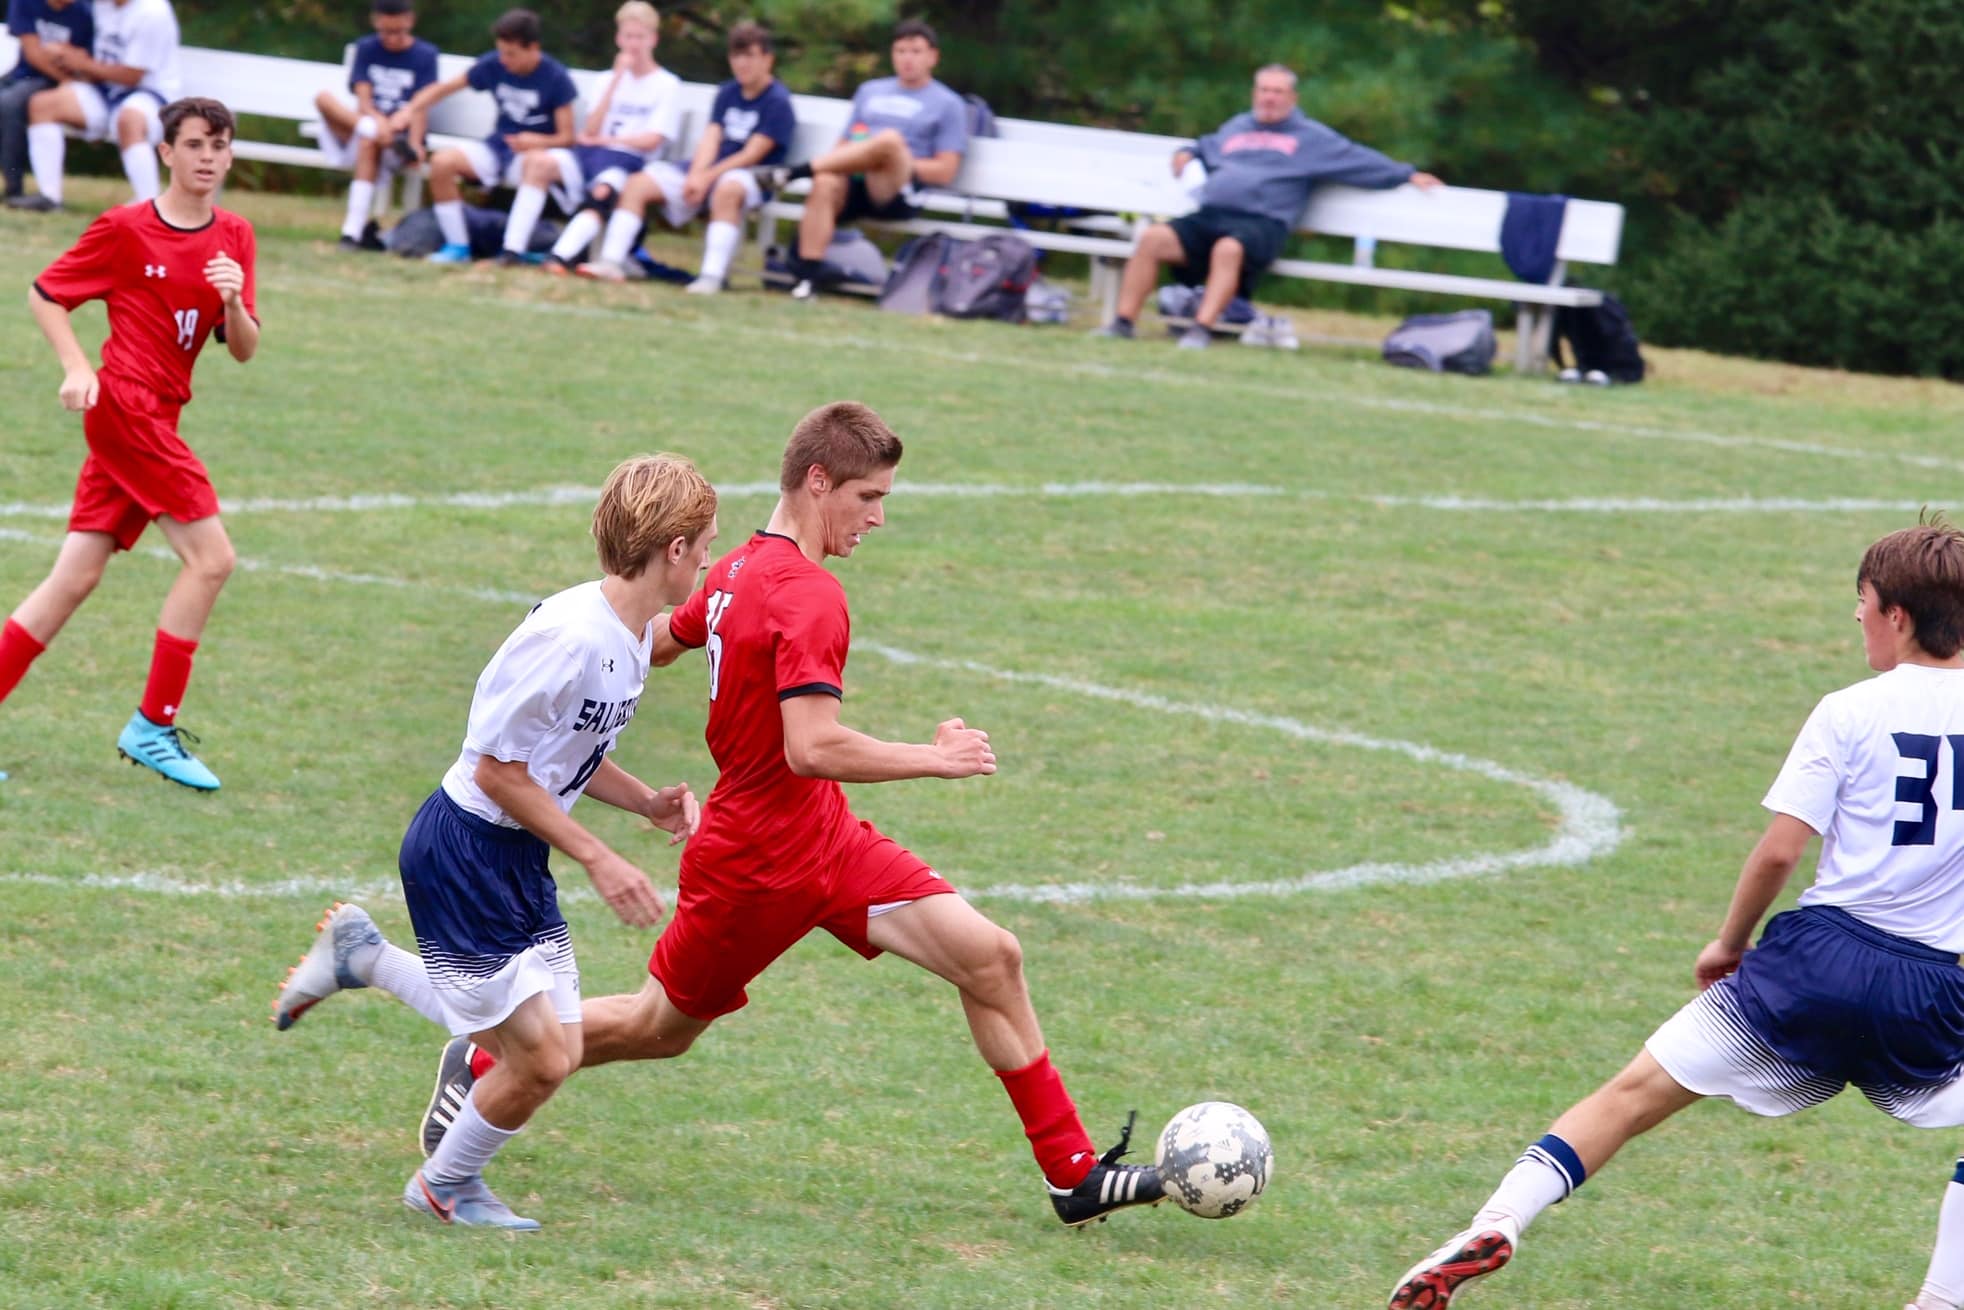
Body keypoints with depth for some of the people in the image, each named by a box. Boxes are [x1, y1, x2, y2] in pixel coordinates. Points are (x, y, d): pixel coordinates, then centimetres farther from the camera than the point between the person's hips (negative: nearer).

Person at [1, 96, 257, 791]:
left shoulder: (234, 237, 10)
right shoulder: (125, 229, -5)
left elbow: (244, 350, 6)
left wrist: (234, 302, -15)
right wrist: (77, 367, -11)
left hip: (154, 421, 6)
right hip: (122, 405, -6)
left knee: (75, 578, 4)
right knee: (211, 557, -13)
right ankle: (153, 726, -7)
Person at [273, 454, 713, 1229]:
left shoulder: (635, 634, 3)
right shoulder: (569, 635, -26)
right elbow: (498, 766, -22)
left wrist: (648, 803, 0)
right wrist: (598, 860, -20)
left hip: (519, 858, 9)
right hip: (464, 851, -9)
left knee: (558, 1053, 11)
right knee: (537, 1061, -6)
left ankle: (362, 956, 28)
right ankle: (447, 1186, 23)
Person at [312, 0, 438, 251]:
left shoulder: (425, 55, 5)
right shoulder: (366, 49, 12)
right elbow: (363, 100, 0)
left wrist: (398, 121, -26)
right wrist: (378, 120, -23)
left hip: (404, 133, -3)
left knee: (368, 140, -37)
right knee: (324, 98, -24)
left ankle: (354, 231, -40)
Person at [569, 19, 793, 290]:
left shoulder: (777, 102, -5)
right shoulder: (727, 93, 15)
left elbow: (752, 154, -12)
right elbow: (711, 138, 5)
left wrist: (707, 177, -18)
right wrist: (696, 175, -14)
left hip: (751, 176, -7)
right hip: (708, 171, 7)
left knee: (728, 188, -43)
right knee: (639, 183, -7)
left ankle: (713, 276, -48)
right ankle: (612, 262, -12)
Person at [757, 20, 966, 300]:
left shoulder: (948, 104, 13)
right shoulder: (871, 91, 27)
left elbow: (945, 172, 4)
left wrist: (897, 163, -8)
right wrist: (836, 159, -1)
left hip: (896, 193, -3)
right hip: (854, 185, 3)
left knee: (890, 140, -36)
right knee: (826, 183, -34)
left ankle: (796, 172, -31)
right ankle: (807, 275, -40)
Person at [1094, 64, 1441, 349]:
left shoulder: (1311, 137, 17)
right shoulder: (1236, 127, 31)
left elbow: (1360, 161, 16)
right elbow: (1204, 149, 48)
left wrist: (1407, 176, 11)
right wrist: (1186, 156, 27)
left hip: (1262, 223, -4)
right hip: (1208, 217, 5)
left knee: (1229, 248, -39)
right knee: (1152, 239, -20)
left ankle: (1202, 329, -45)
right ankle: (1124, 322, -19)